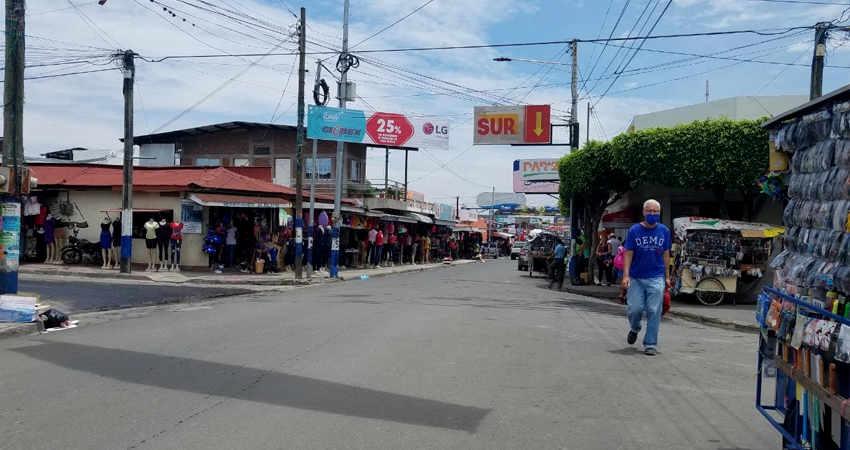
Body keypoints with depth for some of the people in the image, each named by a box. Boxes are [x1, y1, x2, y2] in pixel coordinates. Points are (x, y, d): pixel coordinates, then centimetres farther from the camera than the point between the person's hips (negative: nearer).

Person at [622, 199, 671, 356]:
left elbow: (666, 255, 11)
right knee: (635, 309, -3)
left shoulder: (664, 231, 5)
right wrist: (626, 275, -12)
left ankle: (650, 344, 8)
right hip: (636, 278, -1)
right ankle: (634, 329, 29)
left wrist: (667, 277, 9)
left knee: (654, 312, -2)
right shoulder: (634, 230, -1)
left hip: (656, 278, 1)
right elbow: (628, 254, -3)